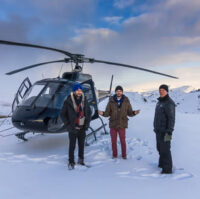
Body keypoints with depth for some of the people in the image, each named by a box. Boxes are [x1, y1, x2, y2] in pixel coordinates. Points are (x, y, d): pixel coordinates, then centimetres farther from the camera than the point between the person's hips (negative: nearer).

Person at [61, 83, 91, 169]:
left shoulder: (84, 101, 2)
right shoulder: (68, 101, -9)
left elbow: (89, 112, 13)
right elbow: (63, 114, -1)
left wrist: (87, 123, 3)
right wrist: (68, 125, -7)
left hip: (82, 127, 3)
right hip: (73, 128, -3)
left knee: (81, 145, 11)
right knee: (72, 146, 2)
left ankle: (81, 160, 28)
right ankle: (71, 162, 16)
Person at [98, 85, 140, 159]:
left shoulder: (126, 101, 1)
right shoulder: (111, 101, 1)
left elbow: (129, 113, 4)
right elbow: (107, 113, 2)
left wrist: (134, 112, -17)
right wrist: (102, 113, -19)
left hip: (122, 125, -1)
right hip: (113, 125, 1)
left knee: (123, 141, 3)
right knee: (113, 141, 8)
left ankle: (124, 155, 23)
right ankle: (114, 155, 26)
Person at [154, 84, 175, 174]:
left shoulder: (169, 103, -16)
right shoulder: (160, 102, 13)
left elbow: (171, 119, -20)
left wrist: (169, 132, -24)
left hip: (165, 131, -9)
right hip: (158, 130, 9)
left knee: (165, 150, -4)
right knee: (160, 148, 19)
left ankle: (167, 169, 6)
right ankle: (162, 163, 34)